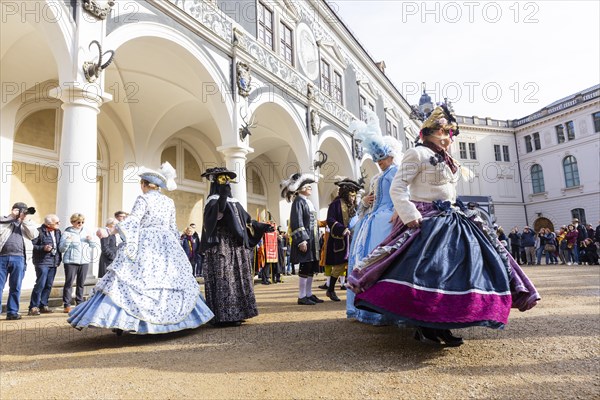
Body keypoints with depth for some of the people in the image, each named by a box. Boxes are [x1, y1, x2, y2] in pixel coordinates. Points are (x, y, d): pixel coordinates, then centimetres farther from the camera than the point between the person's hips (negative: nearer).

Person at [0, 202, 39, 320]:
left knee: (15, 287, 4)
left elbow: (34, 235, 4)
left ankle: (12, 312, 11)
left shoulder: (25, 225, 20)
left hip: (18, 258, 2)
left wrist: (25, 220, 3)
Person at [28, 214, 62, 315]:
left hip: (54, 262, 7)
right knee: (40, 284, -9)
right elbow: (32, 245, -12)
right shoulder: (40, 231, -10)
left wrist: (59, 259, 13)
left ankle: (43, 305, 19)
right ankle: (33, 307, -1)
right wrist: (43, 248, -23)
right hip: (42, 262, -7)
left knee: (49, 285, 9)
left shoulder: (58, 232, 11)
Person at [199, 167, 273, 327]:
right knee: (223, 281, -9)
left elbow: (247, 220, 23)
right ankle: (224, 316, -6)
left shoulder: (234, 202, 17)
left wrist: (263, 226, 19)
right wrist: (223, 197, -36)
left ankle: (235, 314, 15)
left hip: (236, 248, 8)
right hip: (221, 248, -8)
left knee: (237, 280, 9)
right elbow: (215, 215, -28)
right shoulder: (213, 200, -5)